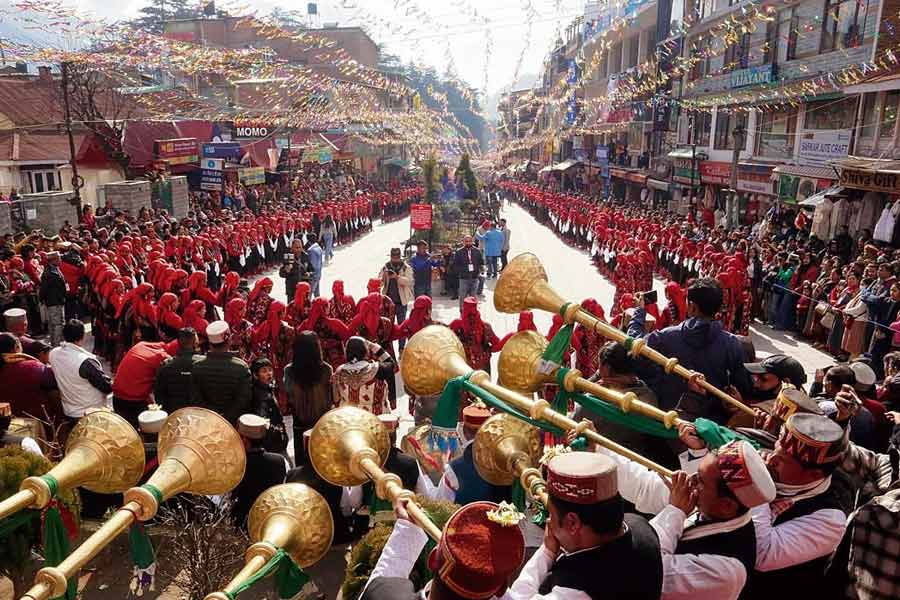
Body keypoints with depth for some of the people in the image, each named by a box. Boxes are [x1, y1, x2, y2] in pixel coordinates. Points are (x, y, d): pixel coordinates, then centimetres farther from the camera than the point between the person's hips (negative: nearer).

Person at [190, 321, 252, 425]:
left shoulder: (197, 366, -11)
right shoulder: (241, 367, -17)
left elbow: (195, 400, -9)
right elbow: (243, 401, -17)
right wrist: (227, 417, -8)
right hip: (233, 424, -2)